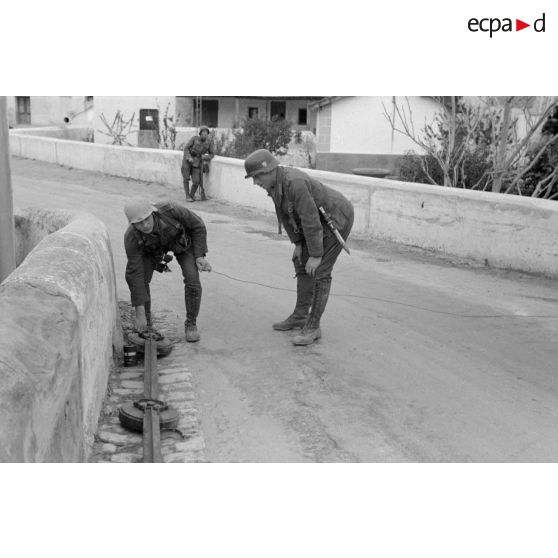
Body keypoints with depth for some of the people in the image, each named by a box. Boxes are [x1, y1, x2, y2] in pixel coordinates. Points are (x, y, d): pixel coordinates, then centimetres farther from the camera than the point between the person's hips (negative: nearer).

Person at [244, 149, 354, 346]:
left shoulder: (294, 183, -33)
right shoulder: (275, 180, -3)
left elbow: (310, 220, -30)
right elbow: (284, 213, 5)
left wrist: (316, 255, -24)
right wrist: (297, 243, 4)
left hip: (337, 218, -9)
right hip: (322, 218, 10)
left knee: (319, 270, -12)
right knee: (302, 263, 11)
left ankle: (313, 326, -3)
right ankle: (300, 315, 20)